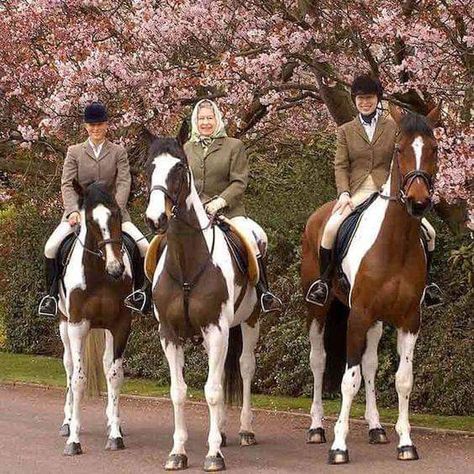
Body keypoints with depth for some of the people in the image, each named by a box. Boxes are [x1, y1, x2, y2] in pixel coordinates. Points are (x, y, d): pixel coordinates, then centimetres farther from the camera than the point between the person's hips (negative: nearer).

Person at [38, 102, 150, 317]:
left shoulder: (118, 152, 9)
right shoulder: (74, 152, 9)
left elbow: (124, 184, -2)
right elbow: (67, 184, 1)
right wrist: (73, 210, -17)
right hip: (79, 210, 0)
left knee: (144, 247, -17)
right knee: (51, 247, -21)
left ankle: (140, 291, 3)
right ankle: (52, 294, -4)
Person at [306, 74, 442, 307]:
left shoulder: (394, 128, 11)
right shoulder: (346, 131, 12)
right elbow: (341, 166, 6)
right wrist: (344, 193, -11)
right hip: (356, 193, -1)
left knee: (428, 231, -14)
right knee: (330, 229, -30)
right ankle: (324, 281, -12)